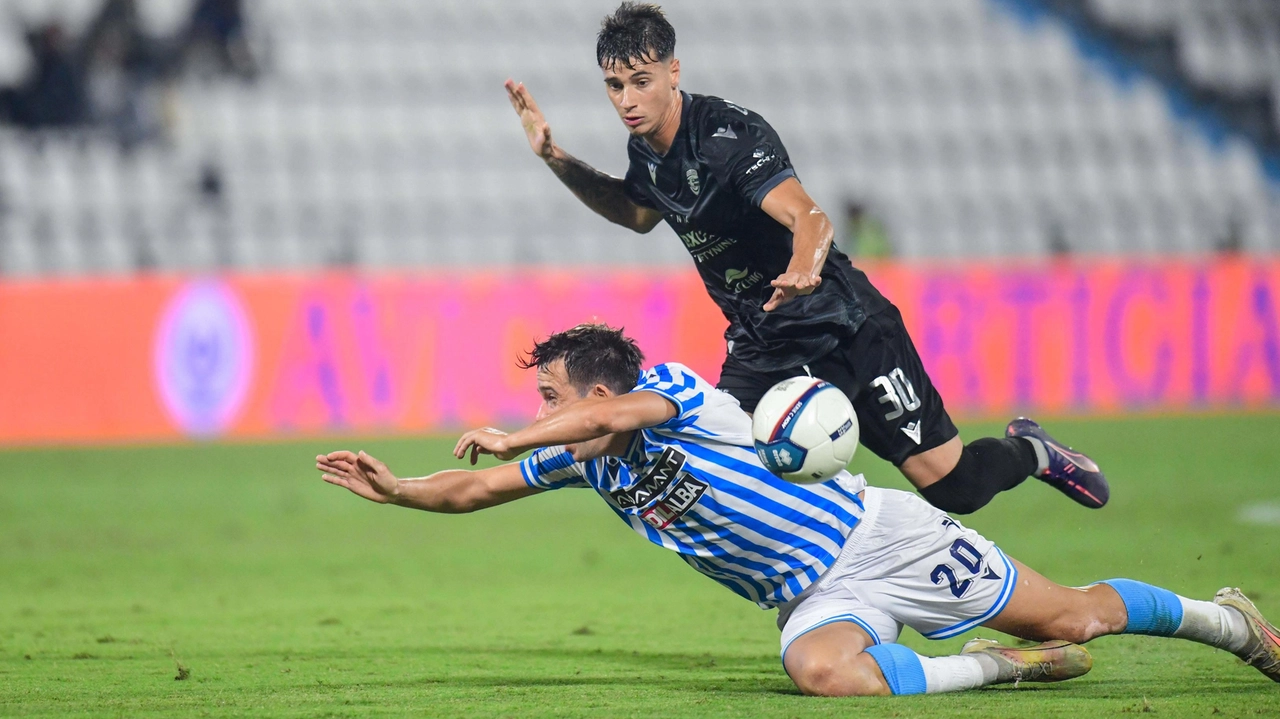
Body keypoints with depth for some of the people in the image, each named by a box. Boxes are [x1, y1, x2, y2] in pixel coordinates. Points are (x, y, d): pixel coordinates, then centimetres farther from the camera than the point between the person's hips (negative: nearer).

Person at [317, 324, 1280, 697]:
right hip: (815, 597, 6)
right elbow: (474, 492, 13)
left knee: (1069, 616, -6)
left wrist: (512, 439, -28)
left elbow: (611, 416, -36)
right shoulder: (581, 462, 7)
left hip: (877, 535, -6)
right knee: (822, 671, -26)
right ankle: (999, 666, -7)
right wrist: (393, 487, 2)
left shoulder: (670, 388, -14)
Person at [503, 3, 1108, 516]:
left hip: (847, 331, -7)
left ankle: (1029, 451, 27)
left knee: (951, 486, -7)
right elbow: (638, 213, 25)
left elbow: (809, 217, -39)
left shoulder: (729, 134, -24)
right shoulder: (646, 149, 1)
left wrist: (803, 266, -62)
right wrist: (556, 160, 13)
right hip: (760, 349, 7)